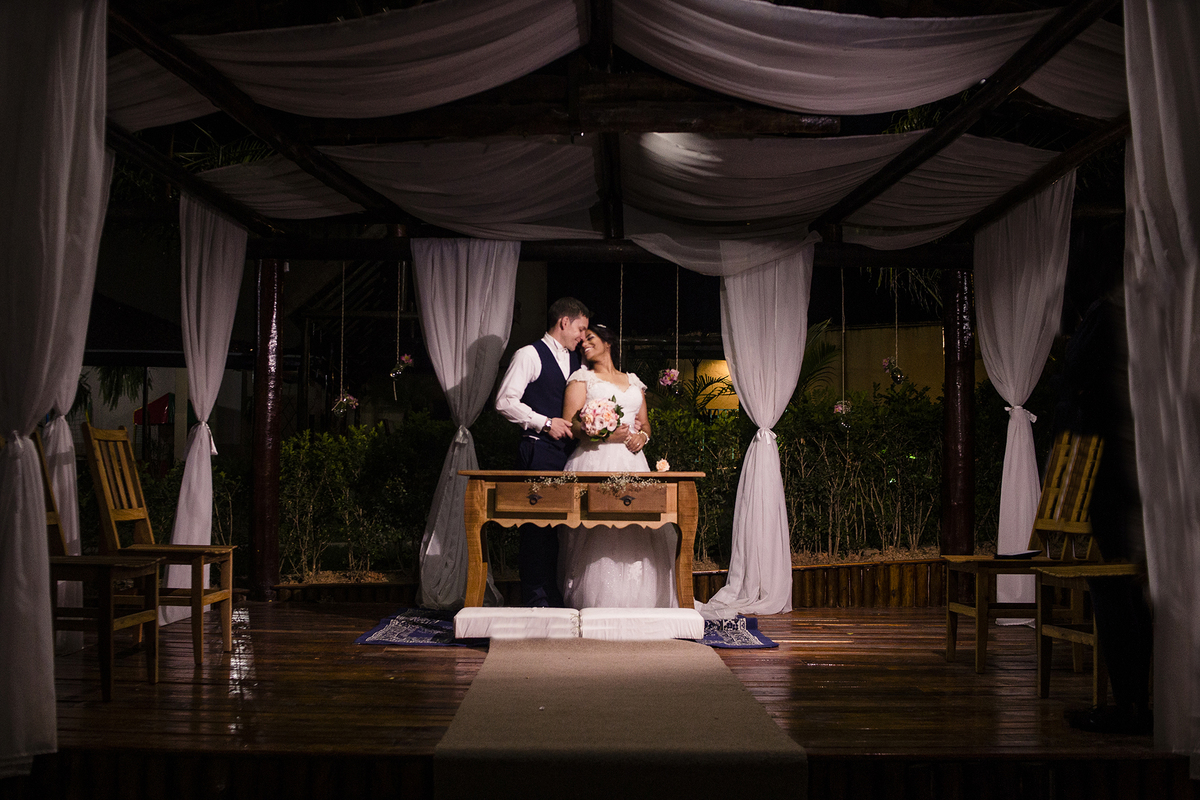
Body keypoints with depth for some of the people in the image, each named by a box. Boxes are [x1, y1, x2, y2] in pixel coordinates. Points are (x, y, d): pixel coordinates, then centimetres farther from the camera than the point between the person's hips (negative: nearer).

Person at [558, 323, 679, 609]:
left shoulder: (633, 381, 22)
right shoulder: (582, 377, 10)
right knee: (598, 534, -13)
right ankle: (596, 604, -11)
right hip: (596, 460, -4)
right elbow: (570, 423, 0)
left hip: (631, 461, 4)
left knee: (637, 531, -4)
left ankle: (638, 603, 1)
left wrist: (642, 435, 1)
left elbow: (645, 423, 24)